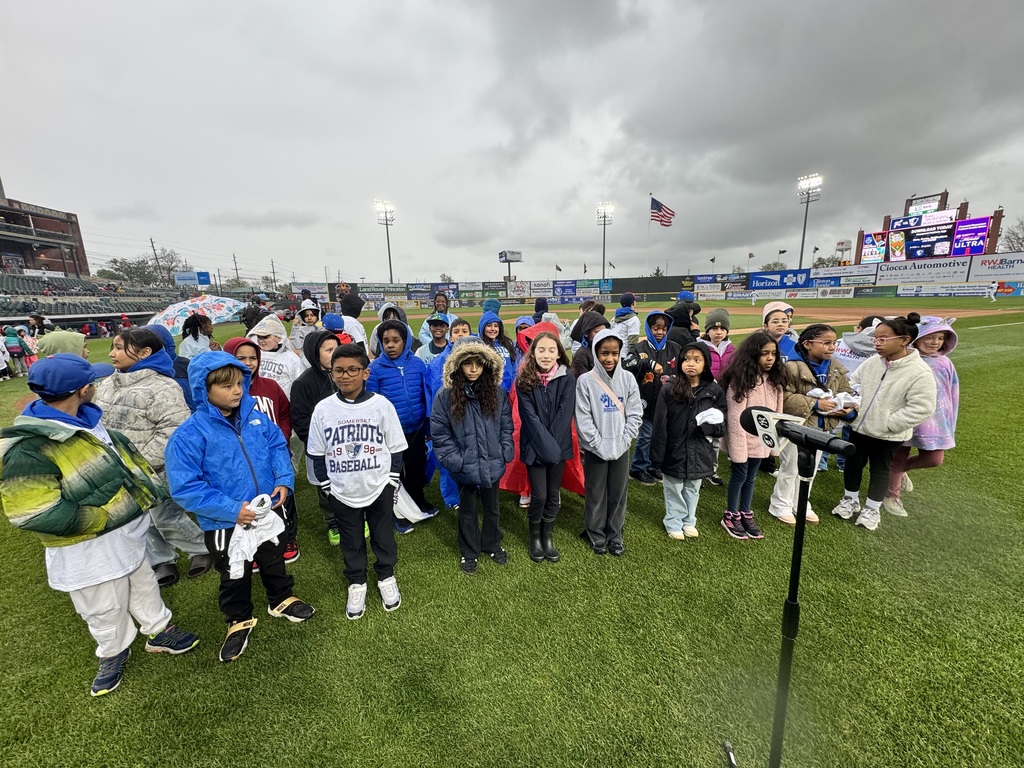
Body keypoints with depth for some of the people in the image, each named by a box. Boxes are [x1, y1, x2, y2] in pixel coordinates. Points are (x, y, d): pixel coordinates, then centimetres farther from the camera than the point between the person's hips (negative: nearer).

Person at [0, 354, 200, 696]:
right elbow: (37, 514, -28)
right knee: (106, 610, 17)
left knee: (143, 586, 25)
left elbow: (121, 456, 11)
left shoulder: (83, 419, -3)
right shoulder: (27, 450, -28)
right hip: (89, 549, -7)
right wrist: (102, 517, -23)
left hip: (127, 532, 7)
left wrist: (147, 486, 2)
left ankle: (159, 631, 46)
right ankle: (112, 654, 43)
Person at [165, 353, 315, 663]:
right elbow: (185, 488, -21)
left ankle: (281, 600, 51)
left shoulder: (254, 416, -9)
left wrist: (284, 480, -12)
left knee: (274, 561, 25)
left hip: (269, 510, 4)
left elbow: (277, 446, 3)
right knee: (234, 576, 20)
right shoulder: (189, 435, -21)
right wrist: (231, 509, -25)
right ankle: (239, 620, 46)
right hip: (225, 523, -3)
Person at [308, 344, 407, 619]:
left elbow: (395, 449, -4)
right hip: (342, 492, 2)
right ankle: (357, 583, 42)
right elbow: (318, 455, 3)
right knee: (351, 541, 19)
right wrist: (327, 488, 2)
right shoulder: (323, 409, -7)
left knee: (383, 536, 17)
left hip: (379, 488, -1)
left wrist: (392, 483, -4)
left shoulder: (382, 405, -12)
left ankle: (386, 577, 41)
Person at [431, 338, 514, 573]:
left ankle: (492, 544, 46)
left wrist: (504, 454, -5)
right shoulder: (445, 396, -12)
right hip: (465, 467, -2)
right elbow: (440, 434, -10)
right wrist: (456, 461, -13)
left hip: (492, 464, 2)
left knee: (492, 508, 22)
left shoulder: (498, 393, -5)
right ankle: (469, 552, 40)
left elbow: (506, 427, 2)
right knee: (468, 510, 18)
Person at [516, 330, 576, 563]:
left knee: (554, 494, 10)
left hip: (559, 446, 1)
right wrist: (546, 446, -19)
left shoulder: (567, 378, -5)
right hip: (534, 447, -1)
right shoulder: (524, 380, -6)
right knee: (539, 495, 0)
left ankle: (548, 537, 32)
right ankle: (535, 537, 26)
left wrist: (554, 445, -16)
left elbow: (565, 414, -9)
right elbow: (530, 417, -11)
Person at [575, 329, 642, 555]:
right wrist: (600, 445, -14)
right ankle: (596, 534, 30)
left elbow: (635, 414, -1)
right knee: (596, 493, 11)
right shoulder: (585, 381, -10)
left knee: (618, 492, 13)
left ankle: (615, 534, 32)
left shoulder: (628, 379, -2)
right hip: (595, 449, -2)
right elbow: (583, 418, -11)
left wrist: (622, 443, -10)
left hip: (621, 449, 2)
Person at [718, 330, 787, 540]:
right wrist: (738, 445, -20)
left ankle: (746, 514, 31)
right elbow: (735, 416, -18)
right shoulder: (740, 379, -17)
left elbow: (778, 410, 7)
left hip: (762, 437, 6)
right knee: (739, 475, 5)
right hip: (743, 437, -6)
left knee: (751, 476, 16)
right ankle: (731, 515, 22)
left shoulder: (775, 379, 4)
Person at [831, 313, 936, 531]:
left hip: (888, 435, -4)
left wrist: (888, 424, -20)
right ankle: (850, 500, 38)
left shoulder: (921, 372, -19)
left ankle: (871, 509, 32)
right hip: (859, 427, 5)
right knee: (853, 463, 17)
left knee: (880, 470, 13)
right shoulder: (872, 362, -4)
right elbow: (853, 383, 7)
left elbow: (921, 408, -19)